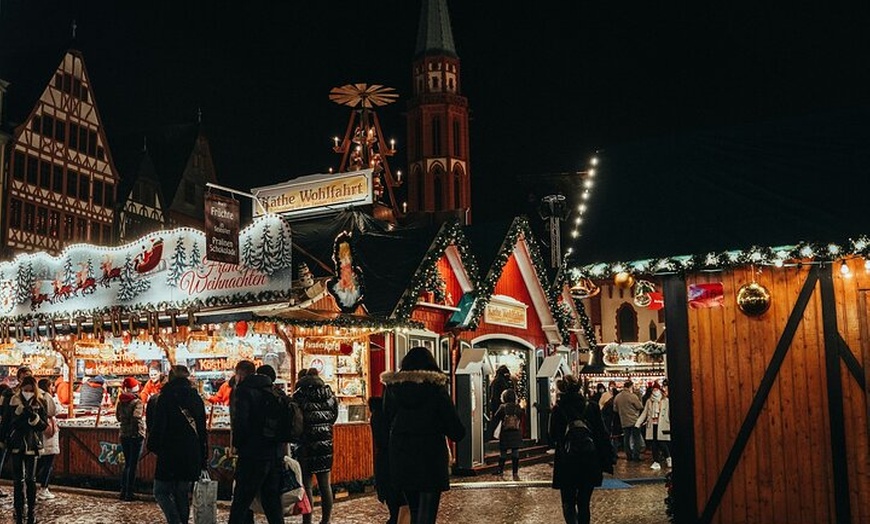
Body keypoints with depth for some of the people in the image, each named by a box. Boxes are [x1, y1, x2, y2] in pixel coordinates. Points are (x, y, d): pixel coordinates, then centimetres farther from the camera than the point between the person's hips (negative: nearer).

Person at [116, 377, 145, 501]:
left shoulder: (120, 402, 5)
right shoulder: (137, 402, -14)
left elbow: (118, 417, 11)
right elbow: (136, 417, -25)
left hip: (124, 435, 6)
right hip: (136, 435, -6)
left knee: (127, 463, 17)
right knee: (133, 465, 1)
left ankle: (123, 492, 19)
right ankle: (129, 494, 2)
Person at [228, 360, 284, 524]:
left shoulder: (243, 391, -7)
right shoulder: (270, 391, 14)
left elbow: (240, 422, -17)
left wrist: (237, 444, -2)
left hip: (252, 455, -7)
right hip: (276, 453, 7)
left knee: (240, 502, 1)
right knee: (272, 500, 13)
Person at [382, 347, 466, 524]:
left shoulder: (392, 387, -1)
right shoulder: (435, 387, -10)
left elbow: (388, 421, 10)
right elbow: (457, 432, -11)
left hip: (401, 459, 4)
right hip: (431, 460, -4)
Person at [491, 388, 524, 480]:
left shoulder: (502, 407, -7)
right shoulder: (518, 408, -2)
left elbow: (495, 419, -3)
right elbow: (522, 420, 5)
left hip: (505, 435, -1)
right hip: (516, 435, 1)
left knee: (503, 453, 10)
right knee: (515, 453, 4)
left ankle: (500, 471, 20)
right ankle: (515, 473, 1)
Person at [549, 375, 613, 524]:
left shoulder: (558, 409, -7)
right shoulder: (592, 407, -2)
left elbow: (552, 436, 1)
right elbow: (602, 435, -1)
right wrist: (607, 461, 4)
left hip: (566, 464, -2)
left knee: (568, 503, 9)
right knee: (584, 503, 15)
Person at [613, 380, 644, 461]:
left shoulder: (617, 397, 1)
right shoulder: (632, 396, -16)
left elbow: (615, 409, 10)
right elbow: (640, 407, -9)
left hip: (624, 422, 5)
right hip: (634, 421, -5)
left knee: (627, 439, 12)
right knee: (636, 439, 3)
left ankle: (629, 456, 15)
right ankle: (636, 456, 2)